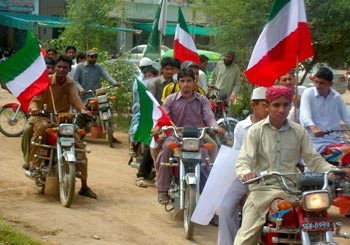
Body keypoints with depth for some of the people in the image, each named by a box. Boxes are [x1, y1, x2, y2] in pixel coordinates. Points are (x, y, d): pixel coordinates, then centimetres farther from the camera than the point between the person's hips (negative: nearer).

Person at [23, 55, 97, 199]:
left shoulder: (70, 83, 6)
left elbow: (75, 98, -10)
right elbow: (35, 98, -15)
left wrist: (83, 110, -32)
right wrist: (34, 108, -39)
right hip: (44, 117, -4)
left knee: (80, 146, -7)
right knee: (42, 127, -41)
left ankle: (84, 186, 4)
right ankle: (33, 165, -33)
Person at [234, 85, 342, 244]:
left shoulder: (299, 132, 10)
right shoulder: (256, 131, 3)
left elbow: (314, 160, 9)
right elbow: (243, 161, -5)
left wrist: (335, 171, -10)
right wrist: (246, 173, -29)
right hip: (262, 189, -2)